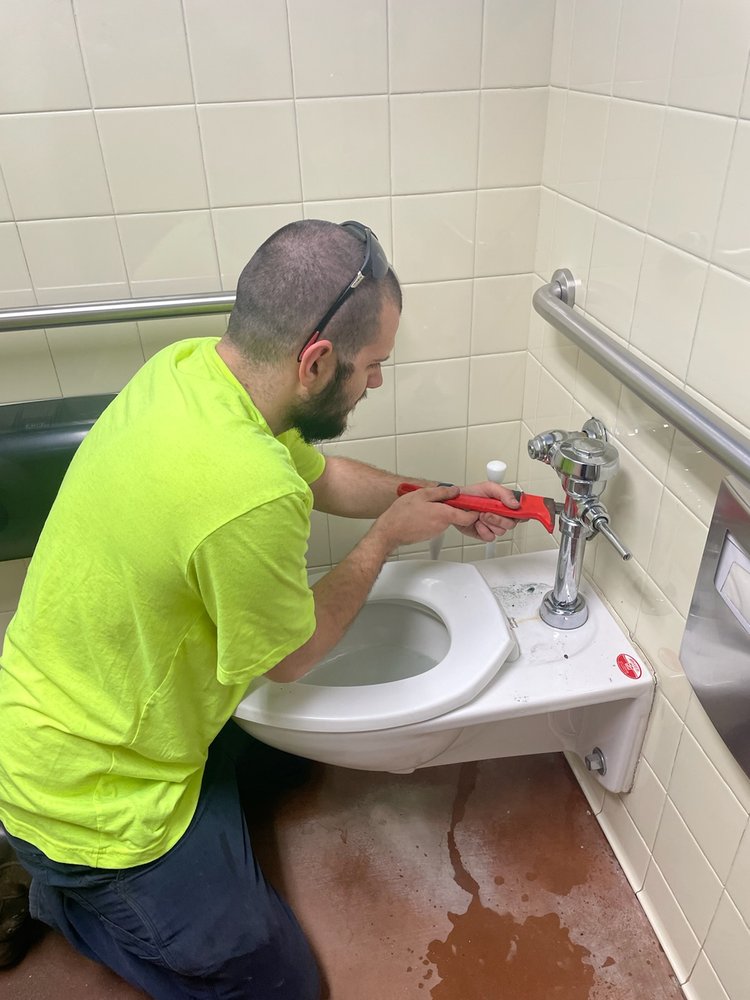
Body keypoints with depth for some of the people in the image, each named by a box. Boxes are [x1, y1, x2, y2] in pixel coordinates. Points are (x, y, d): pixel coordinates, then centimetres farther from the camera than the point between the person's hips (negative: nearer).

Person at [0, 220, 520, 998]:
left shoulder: (191, 364, -10)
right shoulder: (249, 494, -37)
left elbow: (322, 475, 7)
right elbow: (290, 657, -16)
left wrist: (441, 500, 6)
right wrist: (388, 535, -7)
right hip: (89, 792, -8)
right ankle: (66, 893, 16)